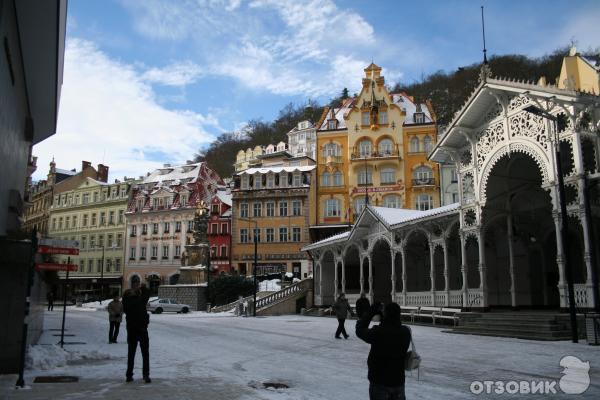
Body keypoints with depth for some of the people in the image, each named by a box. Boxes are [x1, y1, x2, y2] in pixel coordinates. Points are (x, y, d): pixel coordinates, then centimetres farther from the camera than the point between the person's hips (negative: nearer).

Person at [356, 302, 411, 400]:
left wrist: (371, 312, -2)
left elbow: (360, 330, -8)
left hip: (379, 382, -4)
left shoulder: (378, 332, -25)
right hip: (398, 380, 4)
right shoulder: (405, 332, -9)